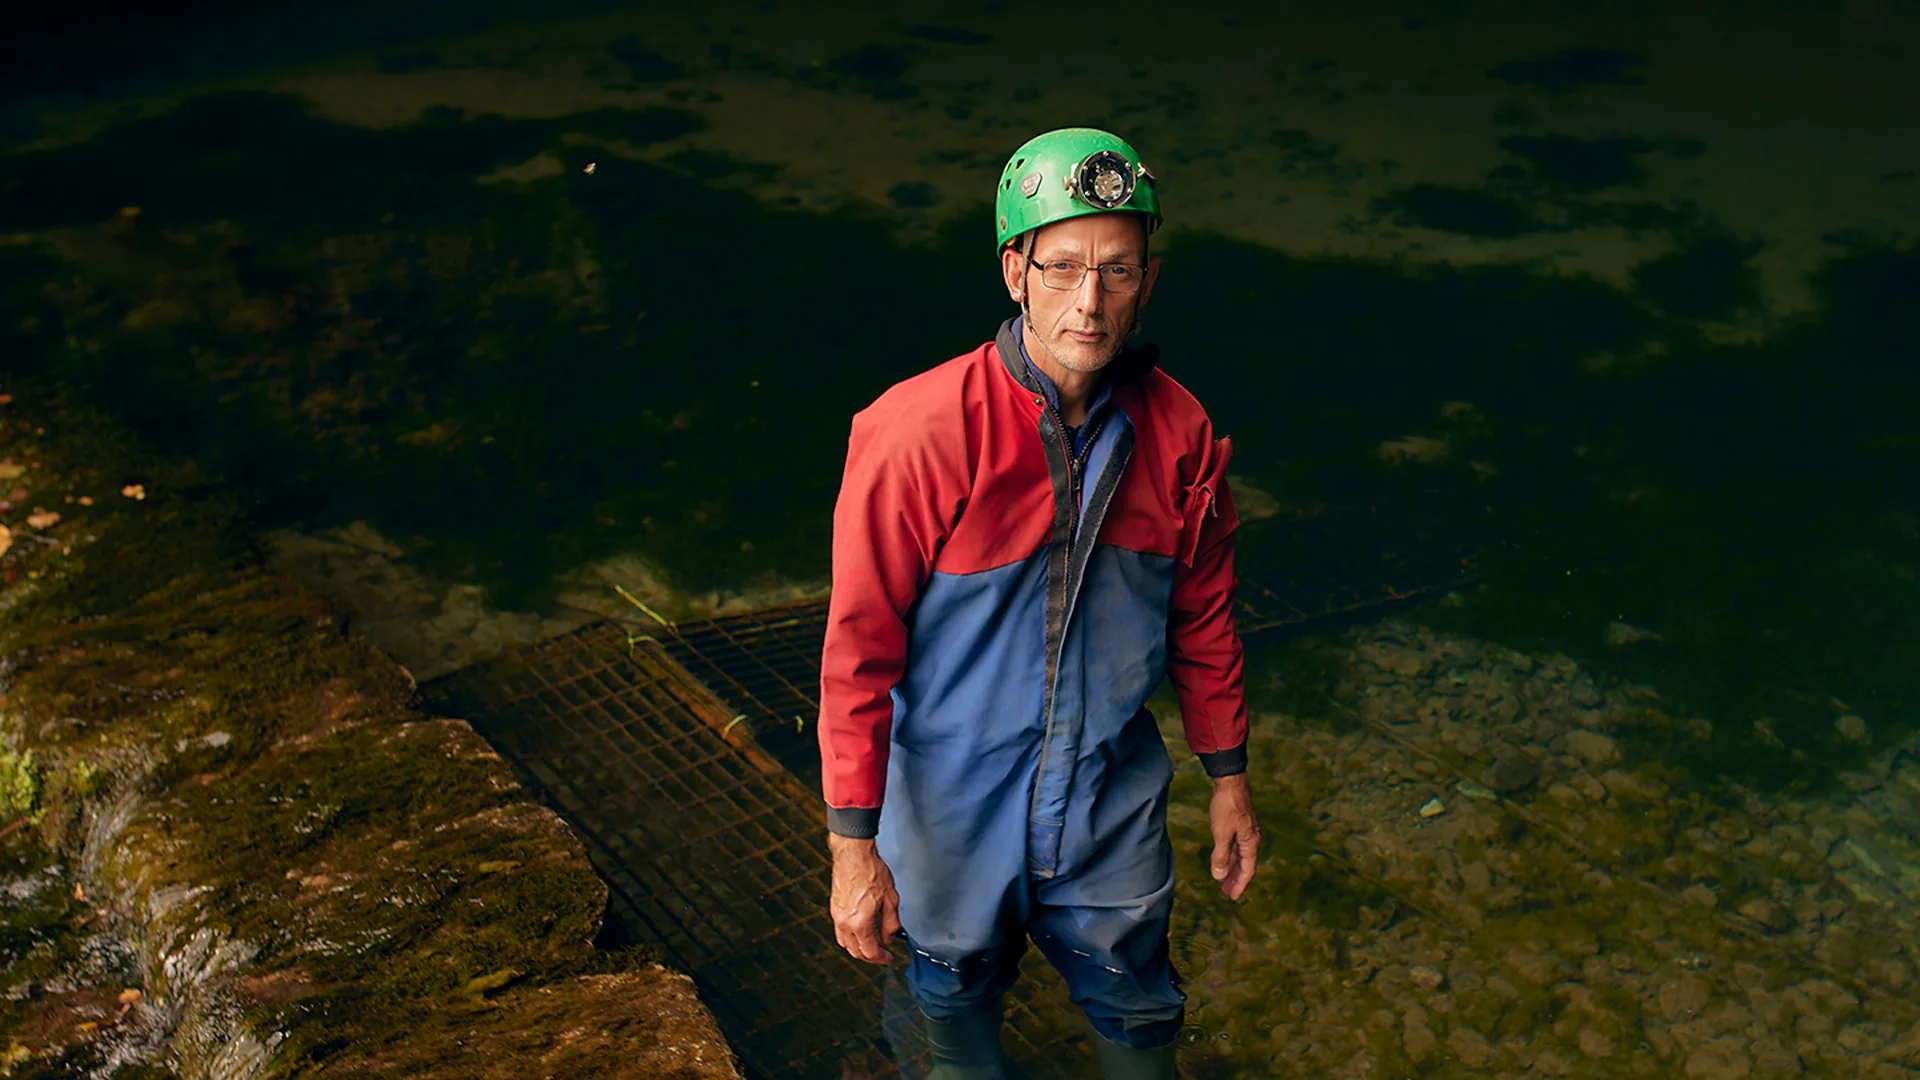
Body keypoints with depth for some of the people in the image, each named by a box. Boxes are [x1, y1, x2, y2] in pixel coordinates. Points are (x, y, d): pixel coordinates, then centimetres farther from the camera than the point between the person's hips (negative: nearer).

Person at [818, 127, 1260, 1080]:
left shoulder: (1179, 437, -11)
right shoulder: (920, 435, -24)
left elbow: (1202, 617, 3)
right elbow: (858, 645, -18)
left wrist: (1228, 776, 11)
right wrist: (852, 840, -15)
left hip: (1113, 807, 3)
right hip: (952, 810, -2)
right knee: (958, 995, 23)